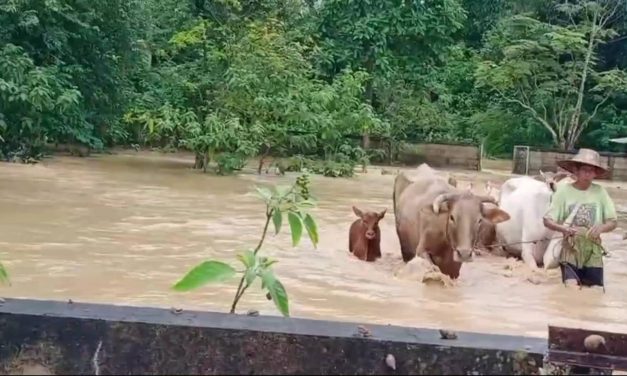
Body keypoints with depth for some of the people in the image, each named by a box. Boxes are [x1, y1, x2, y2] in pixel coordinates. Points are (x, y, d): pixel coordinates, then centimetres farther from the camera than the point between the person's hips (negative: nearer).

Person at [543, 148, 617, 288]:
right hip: (570, 251, -2)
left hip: (593, 253, 2)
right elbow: (547, 220, -4)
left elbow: (612, 222, 1)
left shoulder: (600, 191, -1)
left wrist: (601, 228, -20)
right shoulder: (564, 190, -5)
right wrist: (562, 228, -24)